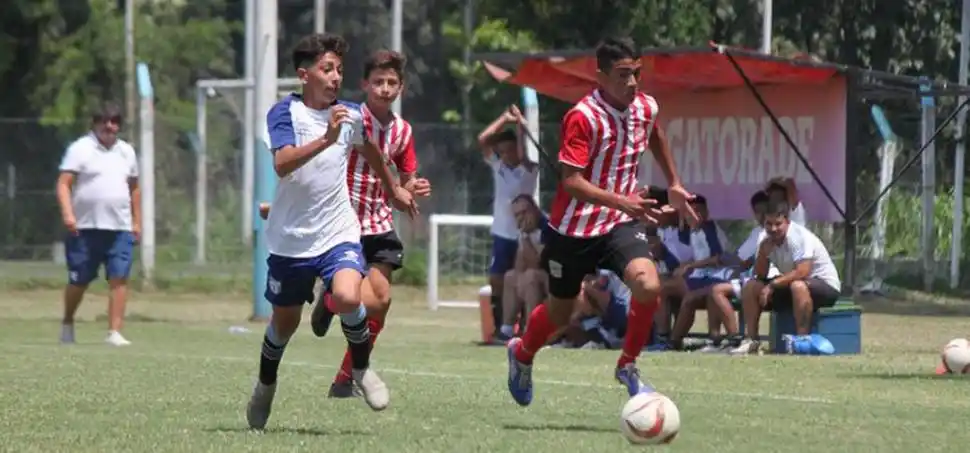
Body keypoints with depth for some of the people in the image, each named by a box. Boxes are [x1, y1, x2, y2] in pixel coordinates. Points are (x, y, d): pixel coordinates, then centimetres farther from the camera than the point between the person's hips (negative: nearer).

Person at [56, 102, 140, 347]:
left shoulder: (126, 151, 15)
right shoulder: (81, 149, -2)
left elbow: (134, 188, 23)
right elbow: (63, 183, -9)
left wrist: (136, 221, 18)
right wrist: (67, 214, -22)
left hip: (120, 228, 3)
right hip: (85, 228, -3)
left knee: (119, 279, -9)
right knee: (79, 280, 5)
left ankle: (114, 332, -10)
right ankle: (67, 324, 27)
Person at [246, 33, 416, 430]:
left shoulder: (350, 115, 0)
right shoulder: (285, 113, -13)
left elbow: (368, 148, 24)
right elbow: (282, 164, -31)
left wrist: (394, 188, 36)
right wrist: (327, 139, -43)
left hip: (338, 232, 1)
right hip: (290, 238, -1)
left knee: (347, 297, -26)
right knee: (285, 321, 13)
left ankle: (361, 368, 0)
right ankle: (266, 385, 42)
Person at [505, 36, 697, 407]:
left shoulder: (645, 108, -2)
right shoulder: (583, 117, -22)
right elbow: (571, 181, -28)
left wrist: (673, 185, 23)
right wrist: (621, 201, -39)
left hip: (620, 224, 4)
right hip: (574, 227, -4)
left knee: (648, 286, -24)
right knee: (560, 313, 13)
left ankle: (627, 367, -2)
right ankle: (522, 354, 47)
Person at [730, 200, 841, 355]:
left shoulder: (800, 236, -24)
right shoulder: (765, 238, -3)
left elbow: (802, 272, -33)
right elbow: (760, 275, -1)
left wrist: (773, 285, -29)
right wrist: (763, 251, -19)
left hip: (826, 285, -8)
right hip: (789, 285, 8)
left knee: (798, 286, -40)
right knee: (750, 286, -4)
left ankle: (802, 341, -34)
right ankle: (750, 340, -3)